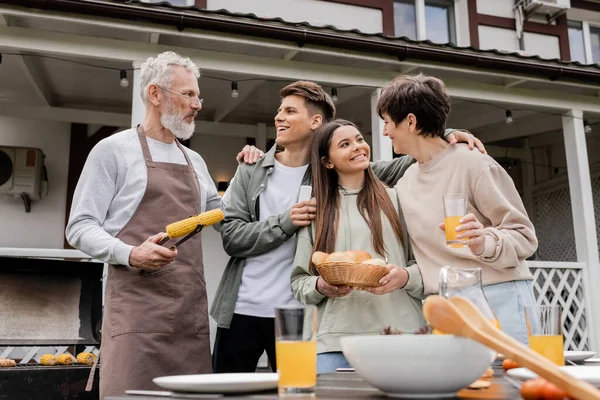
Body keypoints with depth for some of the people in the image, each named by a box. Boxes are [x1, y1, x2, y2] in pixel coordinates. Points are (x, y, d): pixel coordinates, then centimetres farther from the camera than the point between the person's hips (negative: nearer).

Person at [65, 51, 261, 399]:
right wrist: (131, 254, -21)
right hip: (138, 308, -5)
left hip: (192, 311, 6)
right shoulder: (113, 150, 2)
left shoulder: (195, 161, 21)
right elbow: (81, 227, -3)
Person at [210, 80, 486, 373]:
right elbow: (231, 237, -4)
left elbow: (399, 168, -5)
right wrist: (285, 222, -17)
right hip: (241, 308, 2)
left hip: (295, 314, -1)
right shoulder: (251, 172, 3)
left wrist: (446, 138, -19)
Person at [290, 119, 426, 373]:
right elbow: (299, 281, 12)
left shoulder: (395, 199, 10)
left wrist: (406, 276, -11)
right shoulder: (316, 212, 12)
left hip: (401, 335, 0)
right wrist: (320, 286, -8)